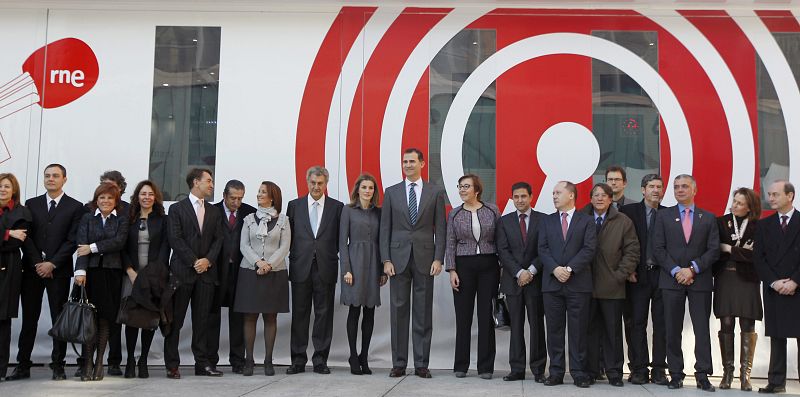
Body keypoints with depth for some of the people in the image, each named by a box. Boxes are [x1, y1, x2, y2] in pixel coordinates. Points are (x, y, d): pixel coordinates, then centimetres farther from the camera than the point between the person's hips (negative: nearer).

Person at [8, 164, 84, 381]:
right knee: (29, 318, 4)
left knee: (59, 318, 0)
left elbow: (72, 241, -3)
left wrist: (52, 264, -10)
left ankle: (58, 366, 5)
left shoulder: (75, 207, 3)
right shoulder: (31, 204, 12)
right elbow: (27, 237, 5)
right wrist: (38, 263, -6)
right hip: (32, 268, 2)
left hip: (59, 270, -2)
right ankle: (23, 365, 9)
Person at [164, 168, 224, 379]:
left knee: (202, 320, 5)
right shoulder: (177, 209, 2)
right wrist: (194, 261, -11)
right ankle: (172, 365, 4)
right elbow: (175, 239, -6)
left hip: (206, 271, 4)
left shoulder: (214, 211, 16)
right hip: (182, 272, -4)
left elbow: (218, 239, 10)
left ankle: (203, 363, 9)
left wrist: (208, 260, -7)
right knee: (175, 319, 0)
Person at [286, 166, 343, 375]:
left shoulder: (337, 207, 6)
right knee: (299, 313, 3)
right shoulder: (294, 205, 9)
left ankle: (320, 359, 10)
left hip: (326, 268, -1)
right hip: (301, 267, 1)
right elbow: (289, 236, 10)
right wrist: (294, 255, 2)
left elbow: (340, 239, 6)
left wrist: (331, 256, -2)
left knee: (324, 313, 3)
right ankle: (298, 360, 10)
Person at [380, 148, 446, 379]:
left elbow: (440, 228, 3)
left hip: (425, 258, -1)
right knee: (398, 312, 3)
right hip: (398, 258, 1)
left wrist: (438, 258, -6)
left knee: (423, 313, 3)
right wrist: (386, 260, -3)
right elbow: (385, 228, 5)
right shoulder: (391, 192, 7)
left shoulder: (435, 192, 5)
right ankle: (399, 363, 10)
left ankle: (421, 364, 9)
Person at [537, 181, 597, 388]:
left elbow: (589, 249, -4)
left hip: (578, 283, -2)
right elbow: (543, 249, 4)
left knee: (578, 330, 0)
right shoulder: (546, 221, 14)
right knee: (554, 330, 4)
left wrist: (570, 269, -14)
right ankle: (556, 372, 10)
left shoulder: (586, 221, 6)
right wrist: (555, 269, -12)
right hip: (552, 283, 3)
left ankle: (579, 373, 6)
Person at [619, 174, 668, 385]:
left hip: (662, 274, 1)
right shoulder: (629, 211, 3)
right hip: (637, 275, -1)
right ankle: (639, 369, 6)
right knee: (636, 323, 0)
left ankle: (659, 370, 8)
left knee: (661, 324, 3)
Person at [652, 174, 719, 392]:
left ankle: (703, 375, 5)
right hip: (671, 280, 0)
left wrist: (692, 269, -10)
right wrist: (676, 271, -10)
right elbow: (658, 249, 1)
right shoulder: (663, 216, 8)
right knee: (673, 330, 2)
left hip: (700, 281, 0)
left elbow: (714, 250, 2)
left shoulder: (708, 218, 9)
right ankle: (676, 374, 9)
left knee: (702, 329, 0)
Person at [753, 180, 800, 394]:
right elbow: (758, 258, 5)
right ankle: (776, 382, 7)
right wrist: (774, 282, -7)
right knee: (776, 337, 5)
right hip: (773, 290, 3)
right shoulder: (764, 225, 11)